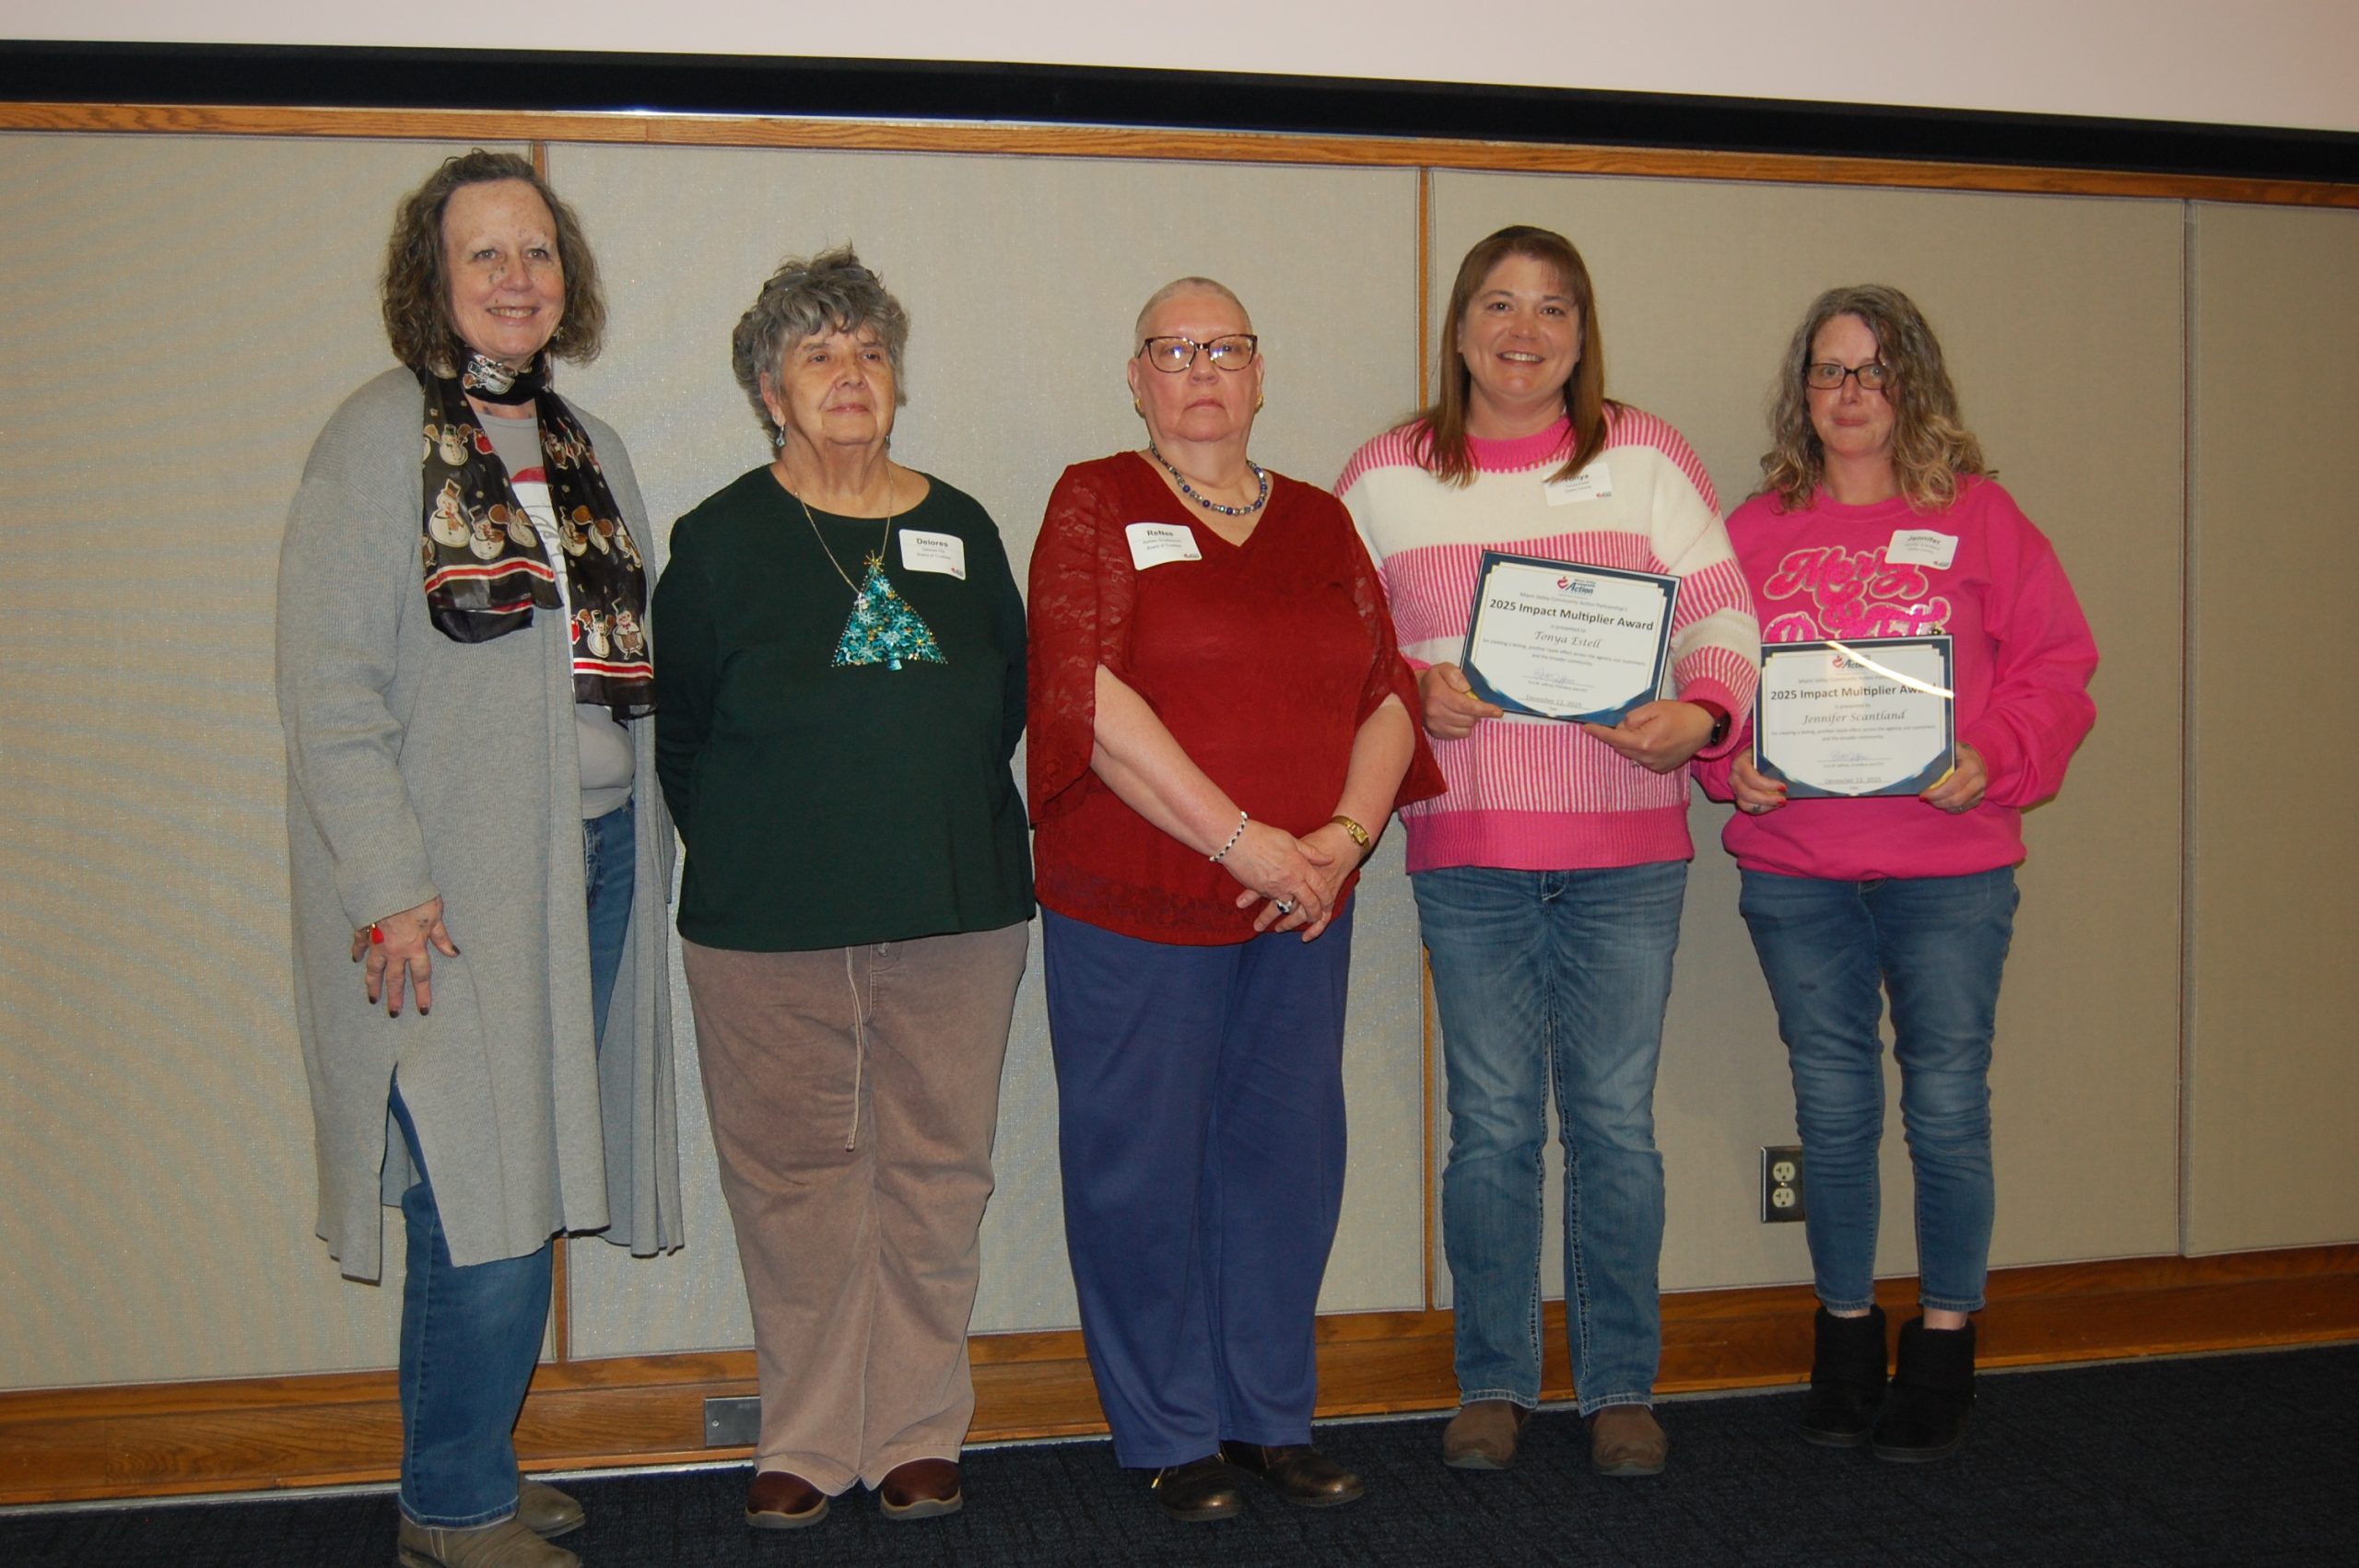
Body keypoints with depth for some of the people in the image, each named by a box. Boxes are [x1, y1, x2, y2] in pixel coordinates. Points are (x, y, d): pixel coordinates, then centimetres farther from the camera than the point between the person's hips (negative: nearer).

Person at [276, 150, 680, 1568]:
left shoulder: (589, 449, 14)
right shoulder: (381, 436, -5)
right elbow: (328, 688, -10)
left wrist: (638, 841, 9)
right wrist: (386, 886, -16)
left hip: (593, 858, 6)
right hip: (454, 882, -6)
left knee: (525, 1181, 10)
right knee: (488, 1193, -5)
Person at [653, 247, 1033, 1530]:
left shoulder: (959, 531, 8)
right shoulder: (720, 539, 1)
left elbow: (1006, 701, 13)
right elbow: (679, 731, 3)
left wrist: (944, 825, 6)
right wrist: (749, 857, 2)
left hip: (956, 909, 2)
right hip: (768, 928, -2)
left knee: (934, 1170, 7)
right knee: (792, 1177, 4)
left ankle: (917, 1435, 20)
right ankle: (808, 1440, 19)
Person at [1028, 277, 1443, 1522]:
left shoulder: (1319, 523, 13)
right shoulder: (1096, 505, -1)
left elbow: (1389, 697, 9)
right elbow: (1088, 697, -13)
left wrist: (1344, 835, -9)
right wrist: (1242, 840, -16)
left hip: (1302, 908, 4)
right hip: (1132, 906, -4)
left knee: (1287, 1157, 11)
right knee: (1145, 1168, 4)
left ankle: (1272, 1416, 27)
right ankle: (1173, 1436, 20)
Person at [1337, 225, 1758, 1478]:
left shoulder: (1644, 454, 5)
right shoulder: (1386, 474, 7)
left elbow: (1722, 615, 3)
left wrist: (1697, 711, -16)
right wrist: (1413, 693, -8)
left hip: (1626, 843, 0)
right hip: (1466, 852, 0)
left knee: (1615, 1122, 5)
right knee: (1491, 1126, 6)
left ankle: (1620, 1387, 20)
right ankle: (1492, 1382, 21)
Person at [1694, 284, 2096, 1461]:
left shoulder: (1979, 516, 4)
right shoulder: (1753, 531, 8)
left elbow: (2055, 669, 1)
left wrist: (1991, 764, -15)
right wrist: (1733, 766, -10)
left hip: (1951, 865, -1)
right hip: (1792, 866, 2)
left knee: (1947, 1105, 3)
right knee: (1832, 1108, 10)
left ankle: (1946, 1342, 20)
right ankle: (1844, 1331, 27)